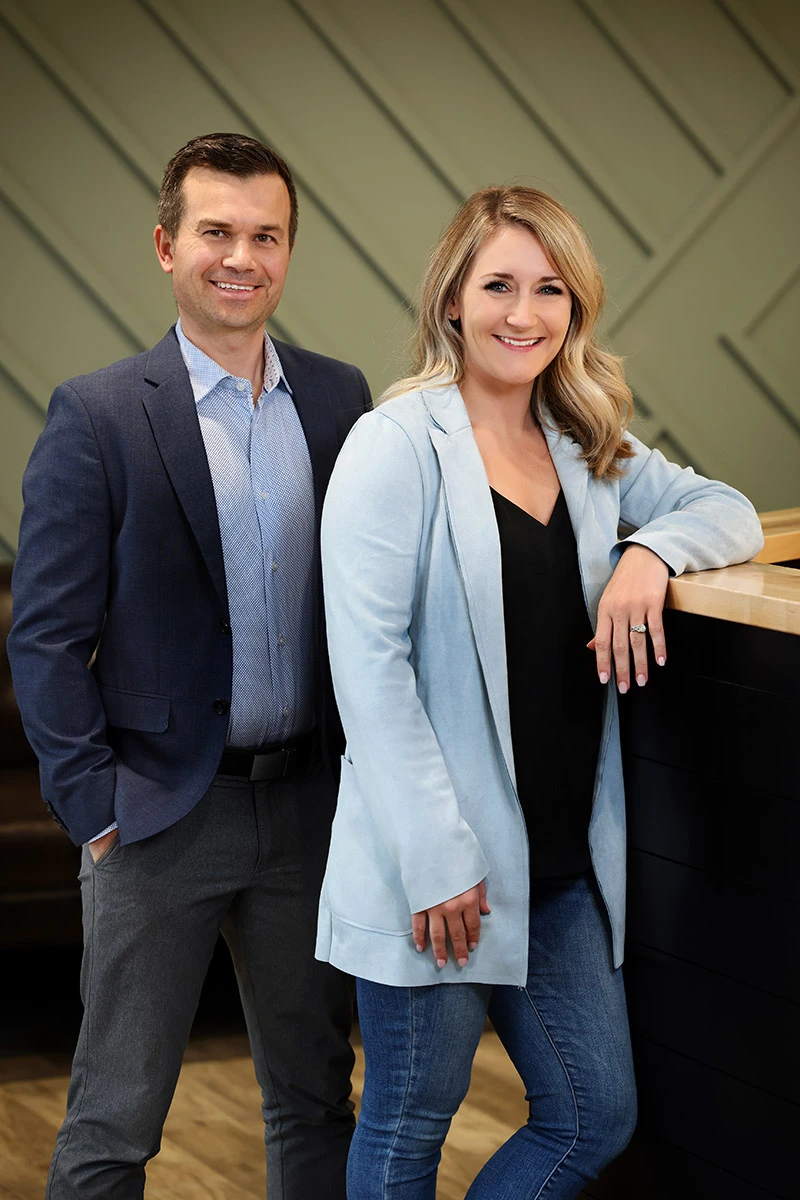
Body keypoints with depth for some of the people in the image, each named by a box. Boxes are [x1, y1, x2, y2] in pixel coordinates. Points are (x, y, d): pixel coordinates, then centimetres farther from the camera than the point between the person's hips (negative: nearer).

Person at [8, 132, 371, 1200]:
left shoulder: (337, 396, 5)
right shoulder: (97, 415, -8)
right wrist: (92, 806, -11)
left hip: (309, 800, 4)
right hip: (161, 812, -4)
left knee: (316, 1096, 17)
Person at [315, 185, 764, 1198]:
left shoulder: (586, 449, 10)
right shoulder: (399, 444, -10)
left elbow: (731, 512, 19)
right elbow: (368, 662, -15)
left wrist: (651, 552, -6)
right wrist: (434, 862, -19)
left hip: (565, 862, 7)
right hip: (439, 867, -6)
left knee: (596, 1117, 12)